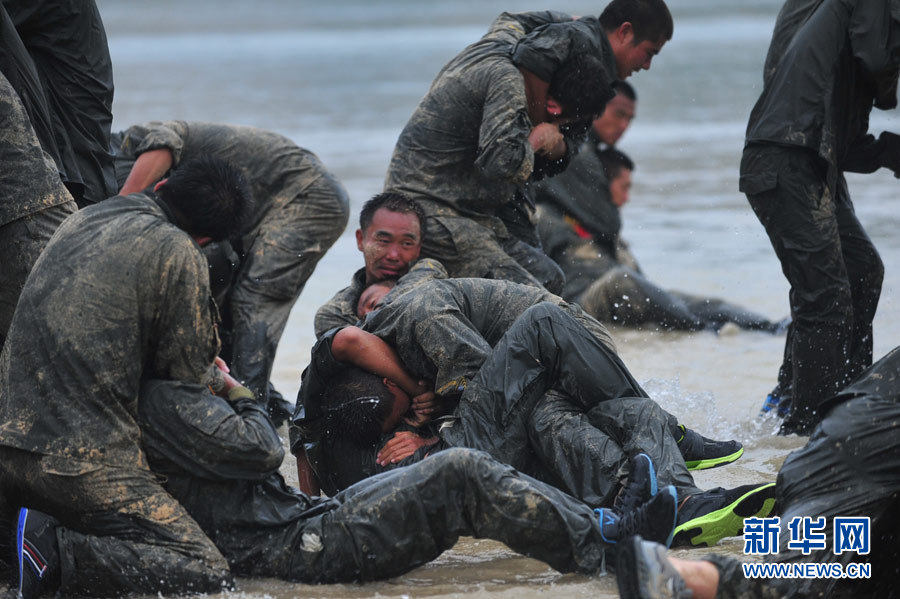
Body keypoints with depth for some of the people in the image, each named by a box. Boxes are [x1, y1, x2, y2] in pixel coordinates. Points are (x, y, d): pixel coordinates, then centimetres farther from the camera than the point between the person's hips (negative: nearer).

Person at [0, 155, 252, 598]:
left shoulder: (79, 220, 18)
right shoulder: (178, 253, -5)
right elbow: (190, 377, 1)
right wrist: (218, 380, 25)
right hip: (83, 459, -8)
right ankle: (53, 553, -21)